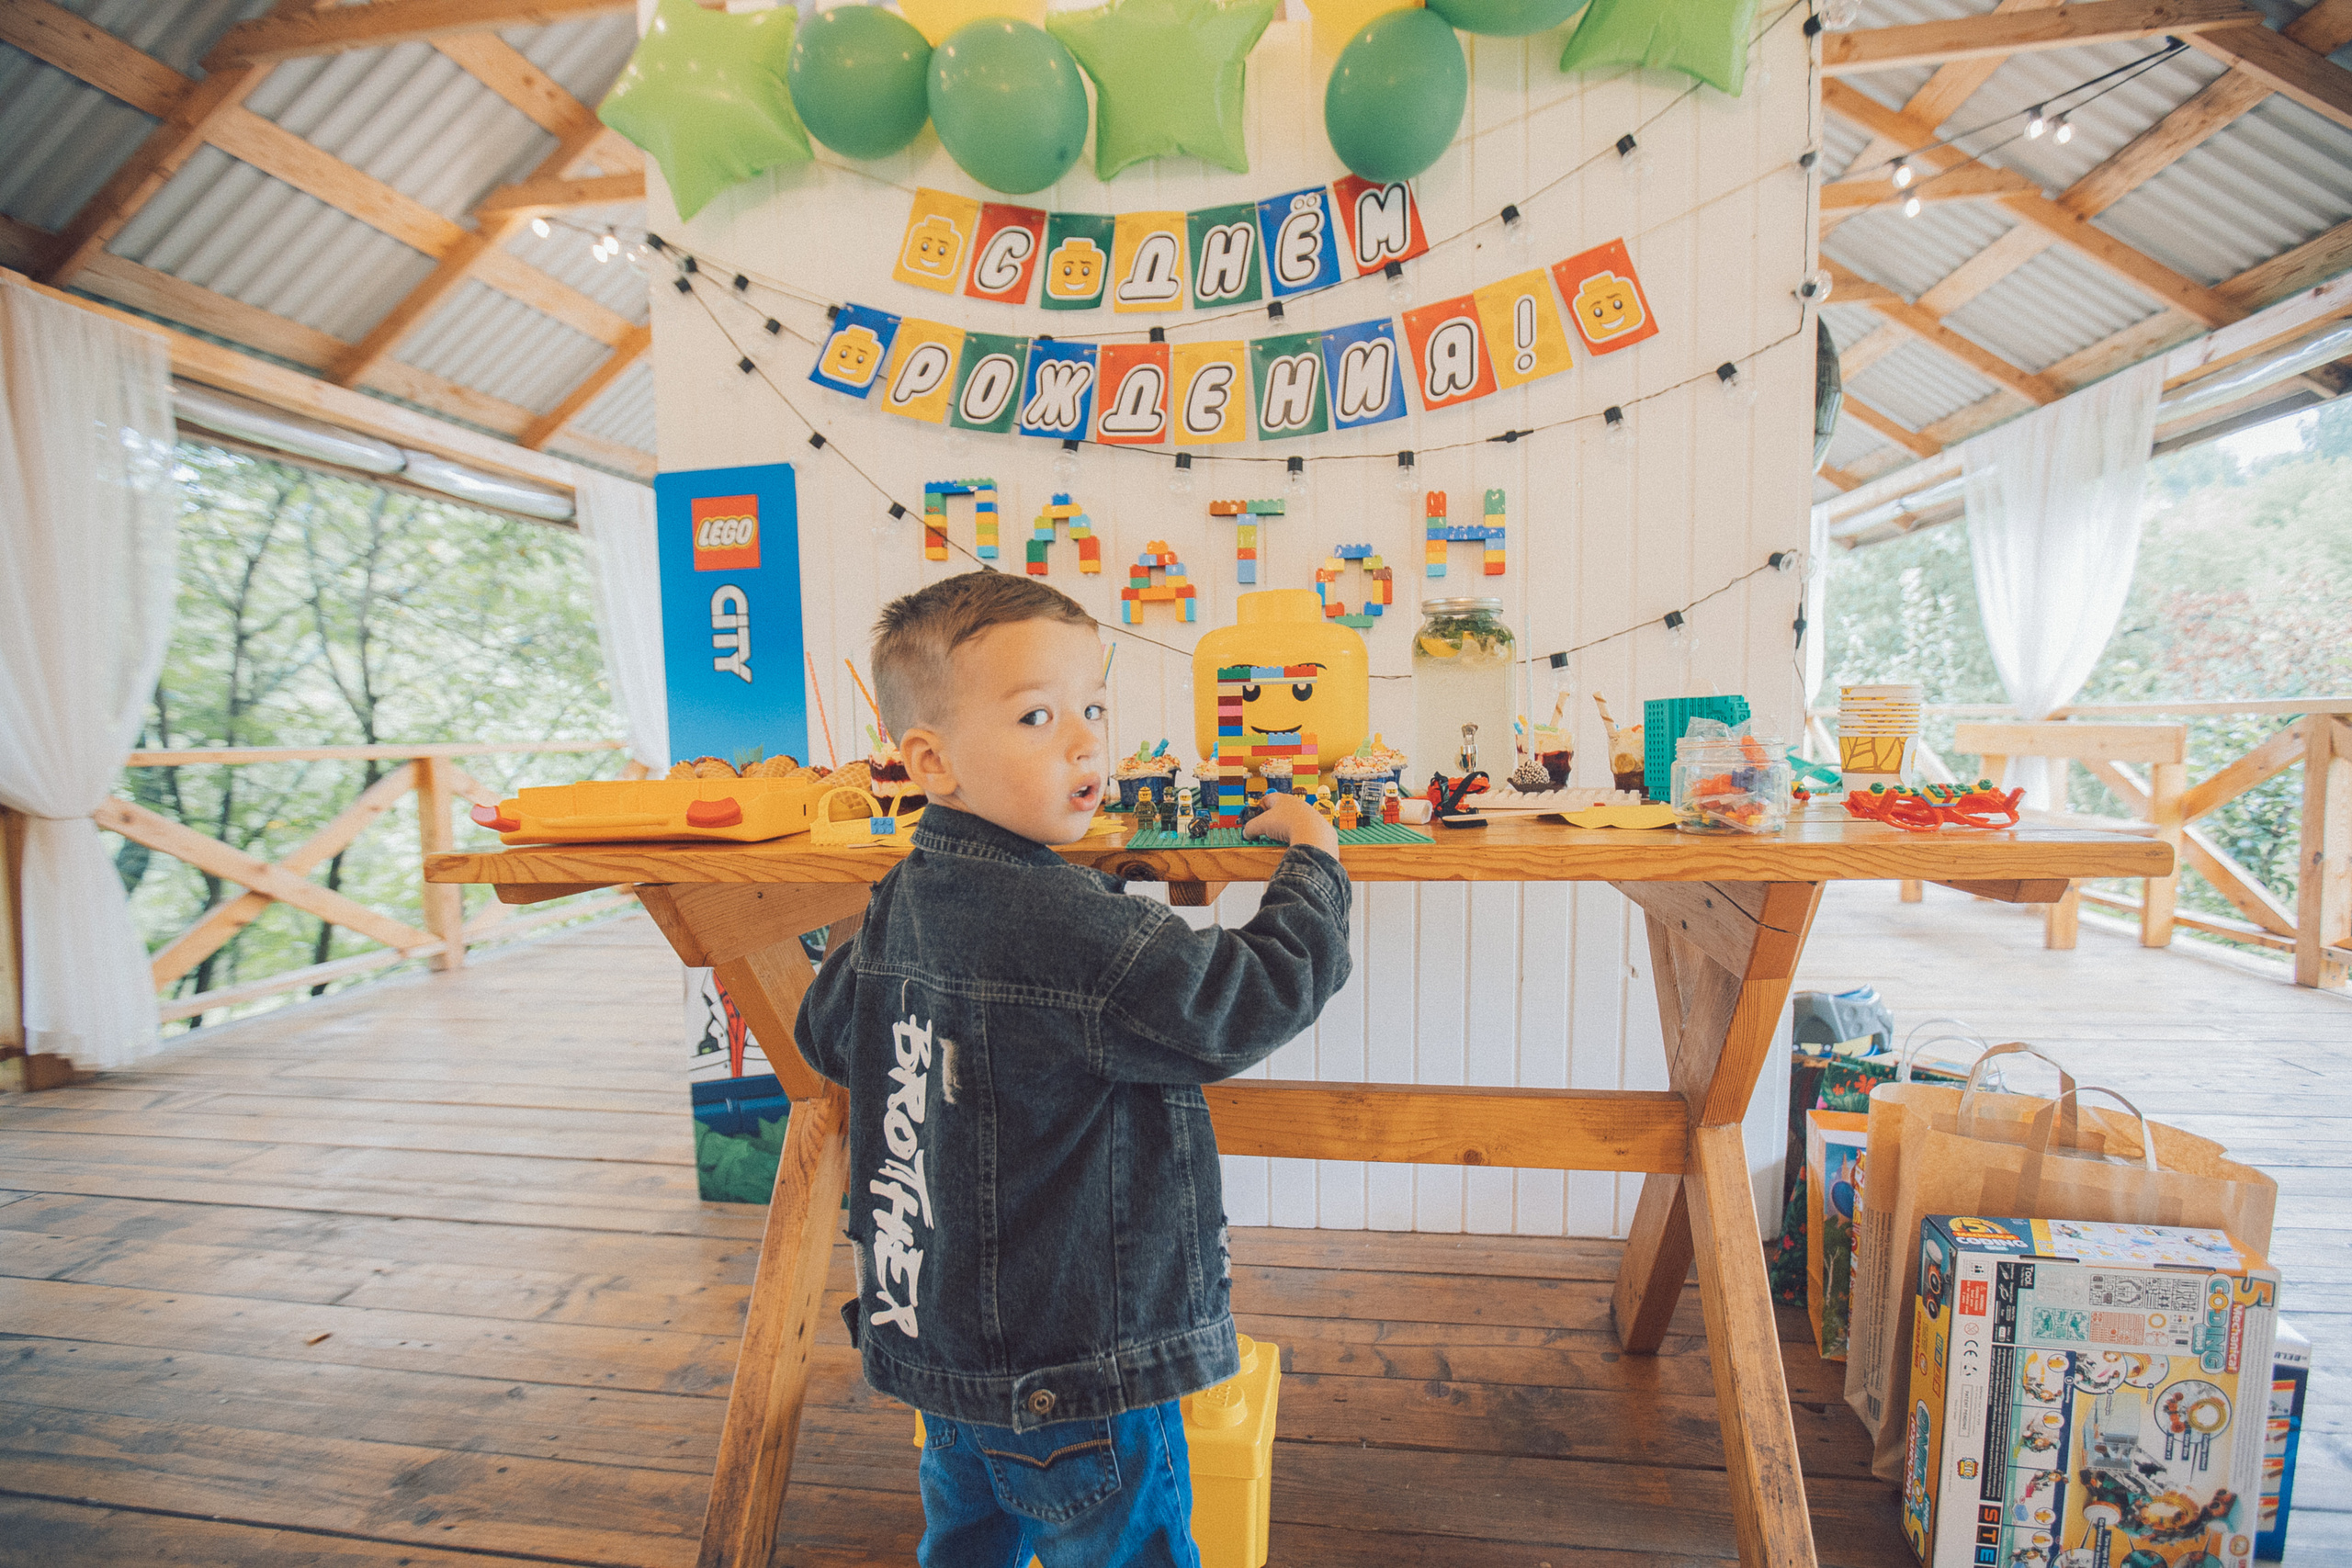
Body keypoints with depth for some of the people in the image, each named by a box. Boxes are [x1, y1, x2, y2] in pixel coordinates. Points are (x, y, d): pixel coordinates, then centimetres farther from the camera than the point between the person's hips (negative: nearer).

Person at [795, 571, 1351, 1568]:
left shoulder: (898, 901, -3)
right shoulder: (1073, 934, -30)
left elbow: (824, 1037, 12)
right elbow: (1255, 998, -26)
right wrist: (1312, 856, -11)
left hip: (937, 1334, 8)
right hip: (1072, 1373, -8)